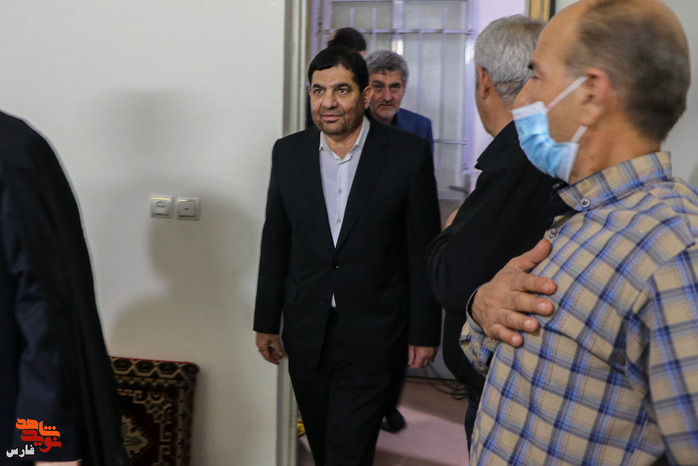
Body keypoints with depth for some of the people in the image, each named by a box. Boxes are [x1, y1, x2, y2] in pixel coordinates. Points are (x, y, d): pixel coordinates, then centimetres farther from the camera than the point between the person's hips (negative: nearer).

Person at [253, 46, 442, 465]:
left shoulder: (409, 153, -9)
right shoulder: (288, 152, 1)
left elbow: (424, 250, -5)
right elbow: (275, 243, 7)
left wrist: (425, 331, -4)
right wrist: (267, 321, 9)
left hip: (371, 334, -3)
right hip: (306, 332, 4)